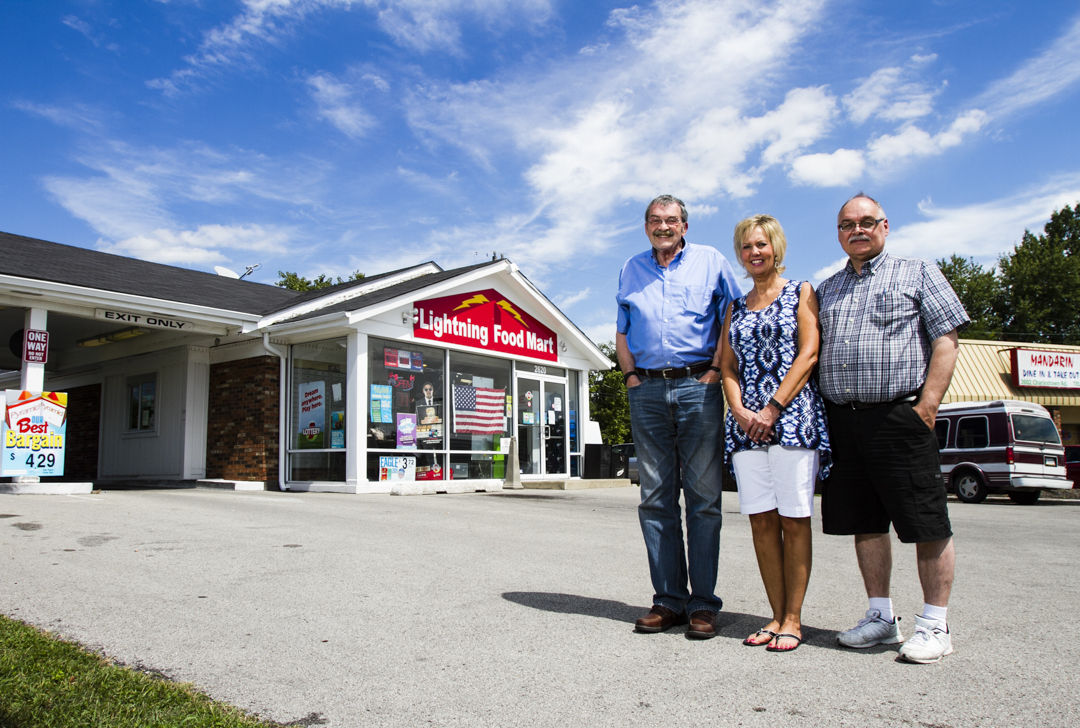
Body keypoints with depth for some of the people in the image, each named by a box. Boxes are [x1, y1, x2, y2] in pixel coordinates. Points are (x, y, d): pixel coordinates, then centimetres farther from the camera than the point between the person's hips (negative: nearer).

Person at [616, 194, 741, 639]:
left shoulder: (711, 261, 10)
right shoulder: (631, 269, 19)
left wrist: (715, 371, -7)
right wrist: (631, 375, 7)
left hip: (697, 386, -3)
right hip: (647, 391, 3)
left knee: (703, 496, -2)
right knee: (655, 498, 3)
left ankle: (703, 603, 6)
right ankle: (669, 599, 11)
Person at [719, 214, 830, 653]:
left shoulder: (800, 294, 7)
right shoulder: (735, 308, 19)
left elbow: (808, 354, -4)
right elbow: (727, 366, 13)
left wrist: (773, 409, -13)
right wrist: (740, 410, -6)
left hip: (792, 416, -4)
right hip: (746, 422, 4)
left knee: (794, 518, -2)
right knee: (761, 520, 3)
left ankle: (793, 618, 7)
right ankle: (777, 614, 12)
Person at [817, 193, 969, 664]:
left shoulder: (918, 274, 7)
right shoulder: (827, 289, 19)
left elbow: (945, 343, -1)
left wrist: (927, 404, -11)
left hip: (899, 415, -4)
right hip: (842, 421, 5)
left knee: (928, 525, -1)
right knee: (865, 524, 9)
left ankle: (934, 625, 12)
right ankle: (881, 618, 21)